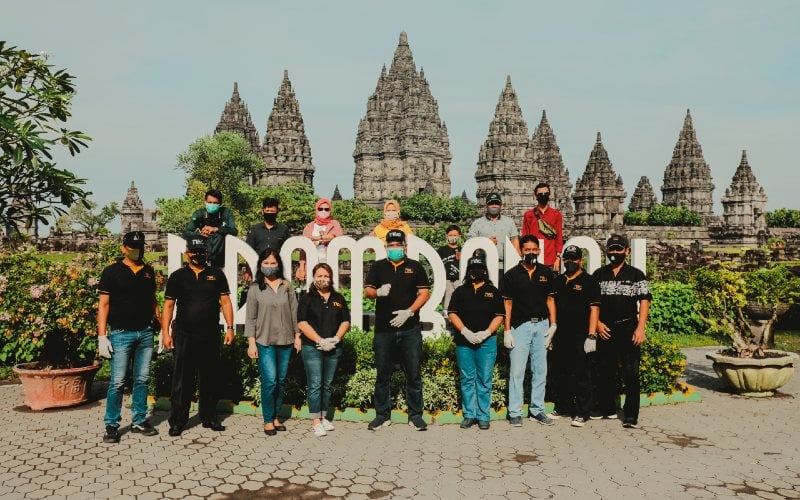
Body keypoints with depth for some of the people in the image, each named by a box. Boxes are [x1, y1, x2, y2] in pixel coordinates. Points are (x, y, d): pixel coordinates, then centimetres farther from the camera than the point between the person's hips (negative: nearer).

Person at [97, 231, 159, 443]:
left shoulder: (148, 271, 12)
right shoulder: (112, 271, -2)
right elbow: (103, 304, -4)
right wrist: (102, 336, -11)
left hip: (145, 333, 4)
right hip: (121, 333, -4)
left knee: (142, 380, 9)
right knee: (117, 382, -3)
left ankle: (139, 421, 19)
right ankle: (111, 426, 7)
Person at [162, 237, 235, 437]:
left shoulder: (216, 275, 8)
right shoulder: (177, 276, 5)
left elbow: (225, 301, 7)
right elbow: (168, 306, 4)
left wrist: (229, 327, -1)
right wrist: (165, 332, -3)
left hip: (211, 336, 2)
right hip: (184, 336, -1)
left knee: (210, 378, 10)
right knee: (182, 380, 1)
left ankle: (209, 417, 21)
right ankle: (177, 421, 9)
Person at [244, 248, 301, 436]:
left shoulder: (287, 286, 8)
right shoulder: (255, 288, 0)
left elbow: (294, 312, 10)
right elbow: (251, 318, 0)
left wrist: (297, 336, 8)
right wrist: (251, 343, -5)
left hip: (285, 341, 3)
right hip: (265, 342, -3)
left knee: (281, 381, 9)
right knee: (270, 381, -8)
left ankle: (276, 417, 22)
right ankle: (268, 420, 6)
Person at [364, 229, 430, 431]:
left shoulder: (415, 267, 7)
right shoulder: (378, 266, 11)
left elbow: (425, 293, 2)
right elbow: (367, 291, 6)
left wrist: (409, 311, -11)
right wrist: (378, 292, -17)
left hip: (410, 329, -1)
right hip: (384, 329, 1)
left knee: (413, 374, 3)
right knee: (383, 374, 7)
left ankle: (415, 416, 13)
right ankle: (382, 415, 17)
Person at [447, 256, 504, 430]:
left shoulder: (493, 292, 9)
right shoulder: (460, 291, 11)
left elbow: (499, 315, 4)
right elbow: (452, 313, 4)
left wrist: (486, 333, -9)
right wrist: (465, 331, -8)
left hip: (487, 341, -1)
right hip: (464, 341, 1)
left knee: (484, 380, 0)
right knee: (467, 379, 4)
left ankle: (483, 416, 7)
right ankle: (469, 415, 11)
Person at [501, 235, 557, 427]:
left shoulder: (546, 273, 7)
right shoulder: (511, 275, -2)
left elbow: (550, 299, 11)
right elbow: (507, 303, -1)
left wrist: (553, 325, 3)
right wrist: (507, 331, -5)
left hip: (542, 325, 3)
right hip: (520, 326, -3)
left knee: (540, 370, 10)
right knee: (517, 371, -2)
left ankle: (537, 409, 20)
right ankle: (515, 412, 6)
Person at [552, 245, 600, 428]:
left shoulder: (589, 282, -3)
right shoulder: (558, 281, 14)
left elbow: (594, 309, -9)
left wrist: (591, 336, -16)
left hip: (580, 337, -6)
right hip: (560, 336, 6)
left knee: (581, 375, -2)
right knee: (561, 373, 12)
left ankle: (582, 413, 4)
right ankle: (563, 407, 25)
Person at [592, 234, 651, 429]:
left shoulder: (636, 275, 2)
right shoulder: (598, 275, 10)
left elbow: (644, 302, -2)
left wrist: (640, 328, -11)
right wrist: (597, 323, -1)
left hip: (628, 330, -3)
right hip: (605, 330, 3)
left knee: (631, 373, -4)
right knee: (605, 371, 11)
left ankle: (631, 416, 1)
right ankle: (607, 409, 24)